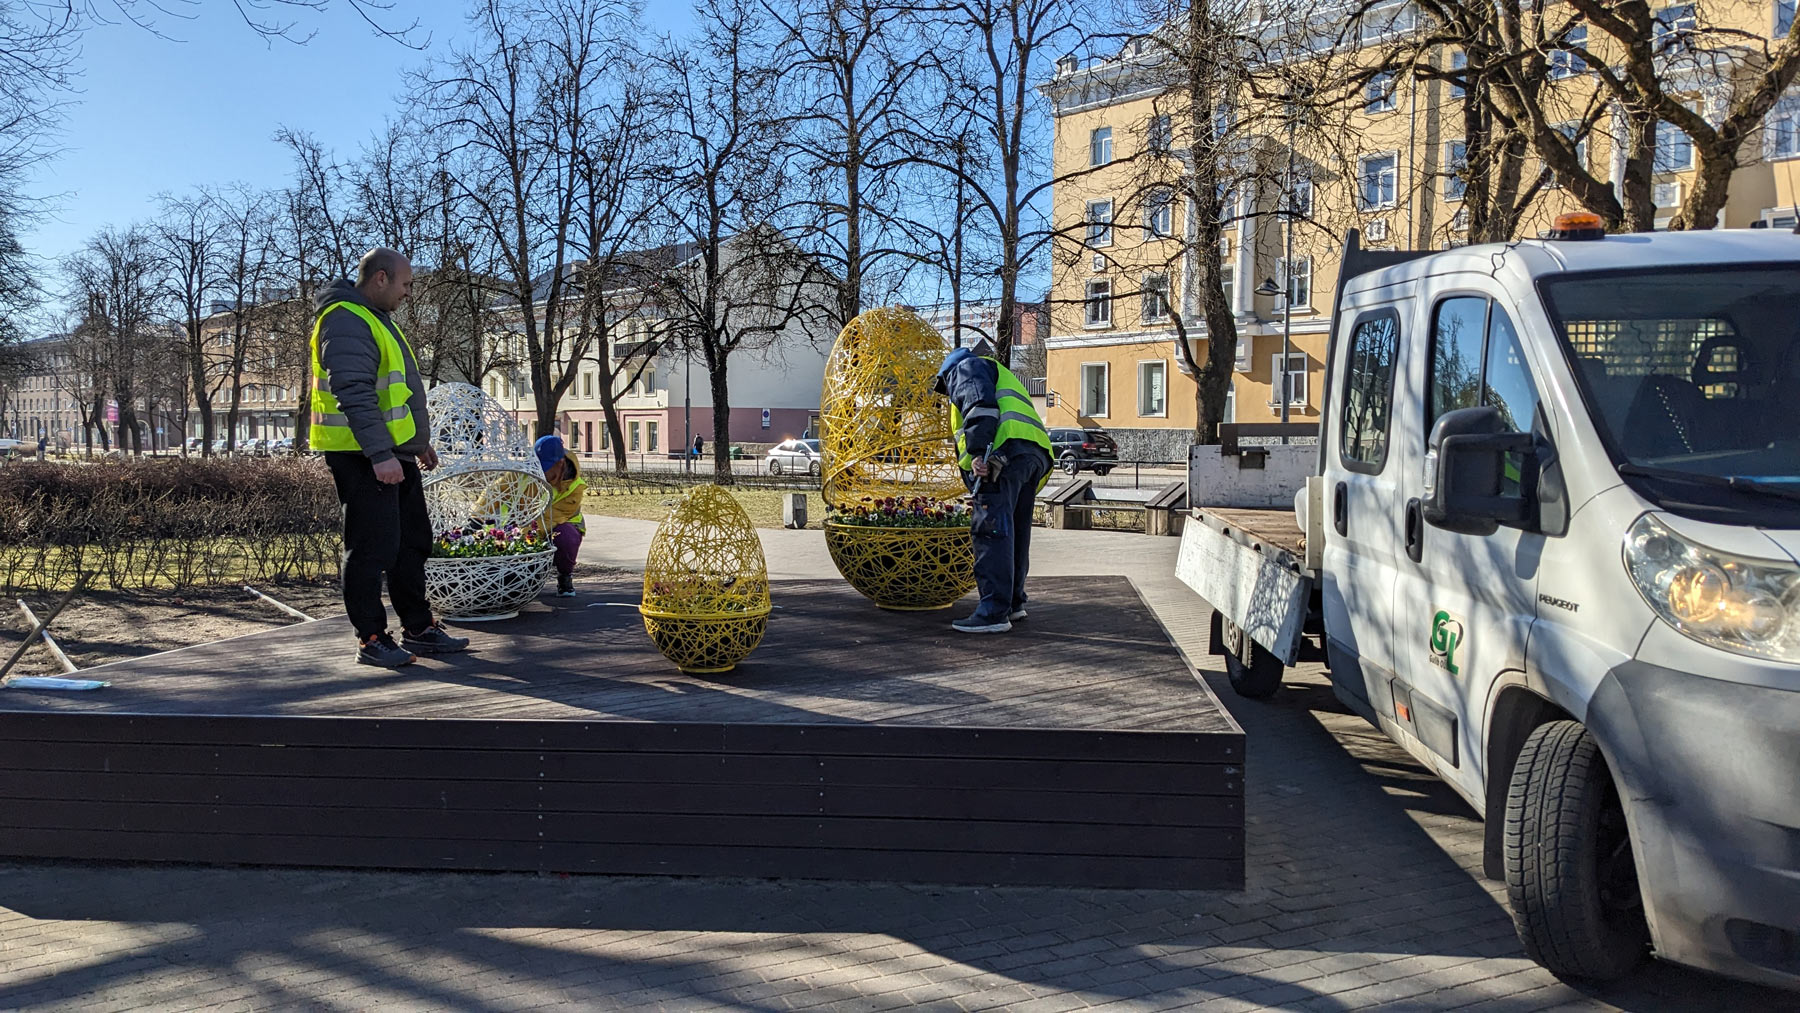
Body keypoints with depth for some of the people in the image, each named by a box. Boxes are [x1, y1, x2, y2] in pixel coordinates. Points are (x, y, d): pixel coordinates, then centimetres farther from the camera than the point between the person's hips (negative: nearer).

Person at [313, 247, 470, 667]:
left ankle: (419, 629, 22)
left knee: (412, 542, 14)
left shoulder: (376, 320, 21)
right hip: (364, 458, -11)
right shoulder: (346, 321, -14)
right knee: (373, 548, -6)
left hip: (394, 455, 11)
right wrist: (379, 454, -29)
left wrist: (419, 442, 28)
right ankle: (372, 640, 1)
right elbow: (353, 393, -24)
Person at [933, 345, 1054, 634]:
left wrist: (977, 453, -17)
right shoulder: (1004, 380, 42)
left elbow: (980, 406, -7)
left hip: (1006, 447, -9)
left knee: (991, 531, -12)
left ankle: (994, 612, -16)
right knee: (1015, 532, 17)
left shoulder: (966, 367, 15)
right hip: (1037, 453, 9)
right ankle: (1014, 602, 24)